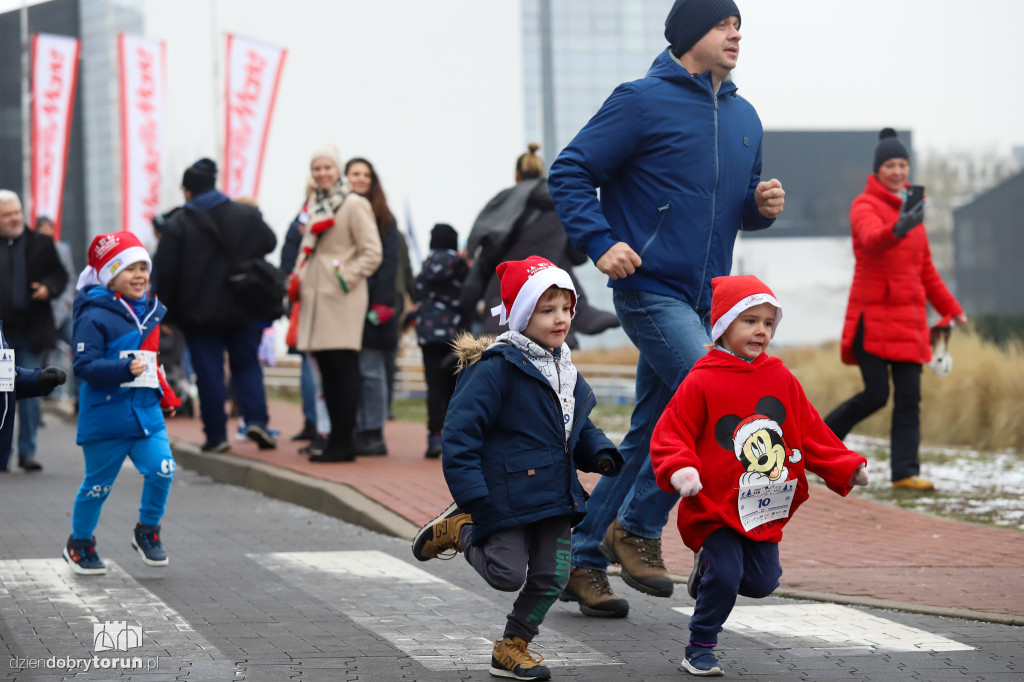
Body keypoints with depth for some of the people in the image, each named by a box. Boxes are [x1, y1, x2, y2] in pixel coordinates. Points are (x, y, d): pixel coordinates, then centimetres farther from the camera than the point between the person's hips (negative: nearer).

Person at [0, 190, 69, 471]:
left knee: (30, 393, 1)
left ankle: (27, 451, 8)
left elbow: (60, 274, 10)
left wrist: (48, 287, -10)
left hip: (31, 331, 0)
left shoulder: (41, 244, 6)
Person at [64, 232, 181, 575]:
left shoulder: (151, 312, 9)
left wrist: (166, 396, 21)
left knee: (162, 468, -12)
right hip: (105, 416, -5)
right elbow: (85, 366, -20)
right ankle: (79, 543, 28)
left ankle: (147, 532, 11)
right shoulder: (95, 317, -13)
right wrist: (124, 370, -31)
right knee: (98, 483, 6)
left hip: (147, 412, 5)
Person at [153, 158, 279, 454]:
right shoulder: (247, 215, 1)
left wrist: (166, 313, 1)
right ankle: (256, 419, -6)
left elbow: (165, 274, -8)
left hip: (199, 313, -2)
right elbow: (269, 243, 16)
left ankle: (216, 435, 5)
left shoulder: (176, 225, -8)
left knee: (209, 373, 4)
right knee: (247, 365, 13)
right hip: (243, 310, 2)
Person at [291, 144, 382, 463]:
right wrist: (298, 277, 13)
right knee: (326, 368, 8)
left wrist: (347, 277, -14)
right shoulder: (315, 205, 17)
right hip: (316, 298, 8)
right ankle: (336, 436, 13)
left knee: (343, 368, -8)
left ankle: (344, 442, -7)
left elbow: (372, 253, -8)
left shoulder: (355, 205, -5)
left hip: (342, 299, -8)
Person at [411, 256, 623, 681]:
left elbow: (579, 428, 24)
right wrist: (474, 499, -22)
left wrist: (600, 454, 2)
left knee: (551, 578, 5)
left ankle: (512, 647, 24)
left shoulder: (564, 370, 11)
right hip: (506, 496, -7)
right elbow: (460, 431, -18)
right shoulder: (497, 368, -15)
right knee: (508, 575, -6)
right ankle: (459, 529, 21)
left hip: (554, 494, 7)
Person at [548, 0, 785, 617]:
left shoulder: (744, 118, 15)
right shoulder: (642, 102, -7)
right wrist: (600, 243, -17)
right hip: (651, 289, -7)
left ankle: (584, 560, 19)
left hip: (704, 299, 7)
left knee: (650, 438, 9)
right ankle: (636, 528, -5)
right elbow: (570, 173, -6)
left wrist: (762, 205, 2)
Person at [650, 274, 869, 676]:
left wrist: (847, 467, 6)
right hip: (716, 507, -5)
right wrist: (679, 470, -29)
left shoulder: (781, 379, 6)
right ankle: (700, 650, 6)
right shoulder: (701, 382, -10)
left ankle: (710, 568, 36)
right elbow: (671, 433, -10)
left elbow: (810, 432, 13)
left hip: (766, 508, 5)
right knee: (724, 577, -13)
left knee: (762, 582, 6)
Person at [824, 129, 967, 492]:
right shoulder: (864, 206, -5)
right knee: (876, 395, -9)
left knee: (909, 396, -3)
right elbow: (873, 240, -29)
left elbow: (924, 268, 23)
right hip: (872, 316, -6)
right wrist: (898, 229, -51)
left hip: (908, 317, 6)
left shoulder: (910, 207, 15)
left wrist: (951, 309, 23)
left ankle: (905, 472, -2)